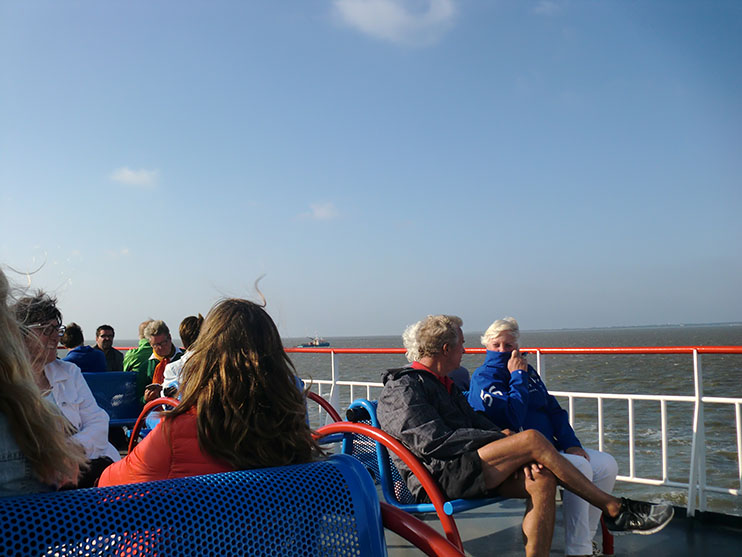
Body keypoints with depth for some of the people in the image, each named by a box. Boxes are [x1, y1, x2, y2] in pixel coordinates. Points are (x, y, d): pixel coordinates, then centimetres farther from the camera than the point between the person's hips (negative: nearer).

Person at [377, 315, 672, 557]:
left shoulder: (443, 384, 23)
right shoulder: (402, 390, -8)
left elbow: (477, 423, 15)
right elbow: (432, 442, -19)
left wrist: (518, 455, -4)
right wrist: (501, 438, -14)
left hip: (464, 473, 9)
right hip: (437, 479, -9)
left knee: (541, 479, -15)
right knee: (532, 438, -20)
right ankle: (615, 510, -8)